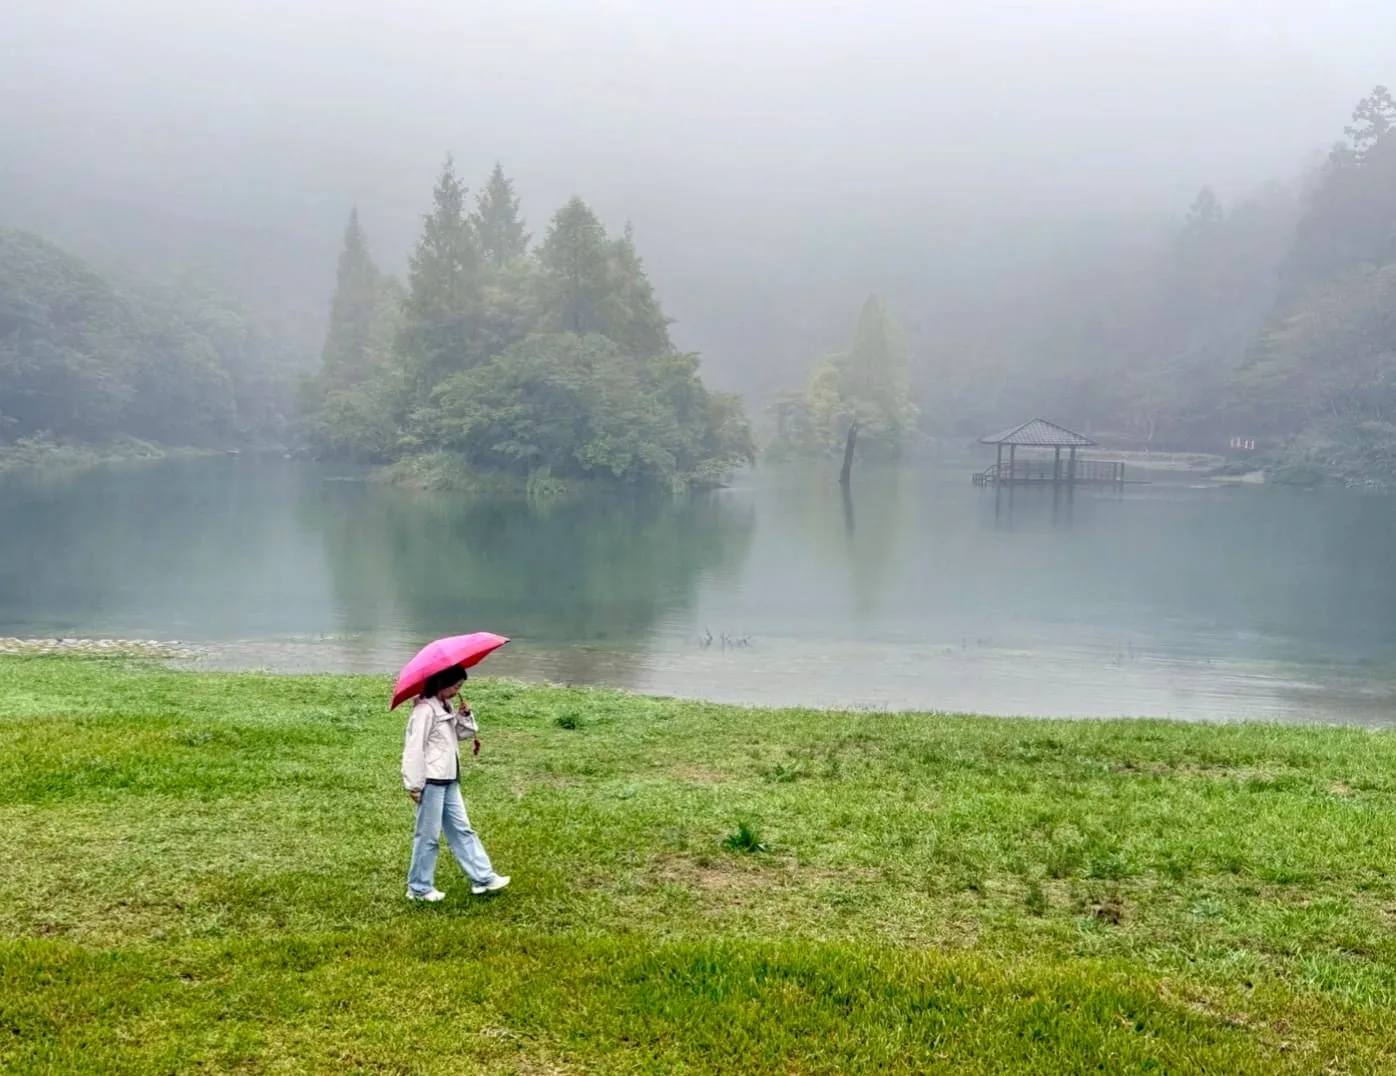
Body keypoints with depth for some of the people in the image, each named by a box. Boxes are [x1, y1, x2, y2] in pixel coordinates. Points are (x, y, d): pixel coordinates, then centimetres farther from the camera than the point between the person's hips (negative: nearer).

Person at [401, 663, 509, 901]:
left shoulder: (446, 707, 11)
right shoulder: (425, 710, -18)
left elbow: (464, 733, 18)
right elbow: (414, 748, -20)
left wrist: (465, 716, -2)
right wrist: (414, 785, -19)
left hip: (448, 780, 9)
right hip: (431, 781, -9)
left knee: (461, 830, 14)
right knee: (428, 835, 2)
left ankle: (483, 877, 20)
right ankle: (419, 888, 14)